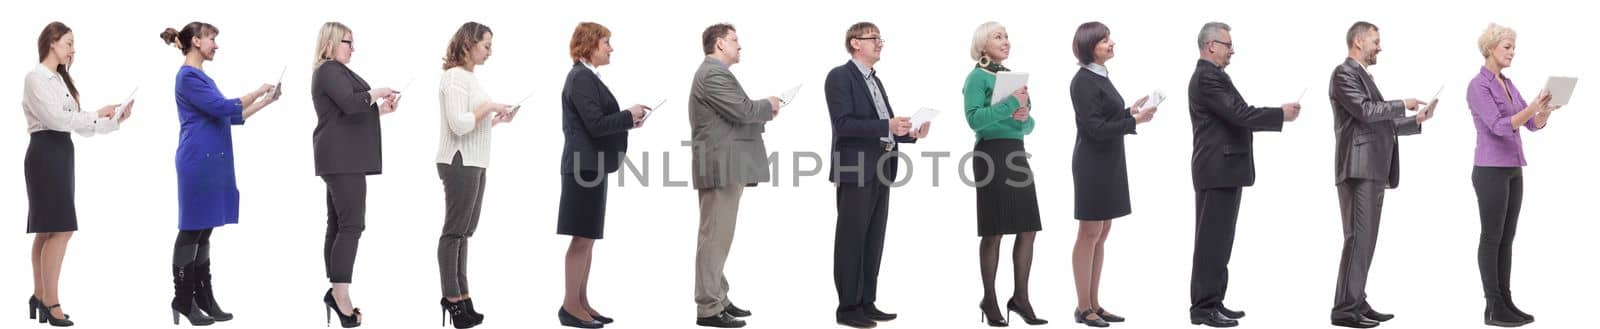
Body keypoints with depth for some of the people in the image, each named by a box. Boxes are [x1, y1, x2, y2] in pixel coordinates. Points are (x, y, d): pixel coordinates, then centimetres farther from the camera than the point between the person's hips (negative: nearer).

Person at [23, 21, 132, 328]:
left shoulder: (59, 79, 18)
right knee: (60, 229, -12)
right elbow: (56, 118, -18)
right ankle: (51, 303, -9)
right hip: (45, 154, -9)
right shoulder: (35, 78, -9)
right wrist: (98, 115, -12)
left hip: (61, 153, 9)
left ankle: (40, 296, 17)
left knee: (47, 230, 11)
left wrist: (115, 120, 2)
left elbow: (72, 121, 13)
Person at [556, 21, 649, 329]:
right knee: (582, 237, -6)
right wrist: (629, 116, -9)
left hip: (590, 165, 10)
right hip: (585, 165, -10)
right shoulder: (581, 78, -15)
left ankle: (581, 303, 16)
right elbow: (596, 124, -21)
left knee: (588, 238, 12)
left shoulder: (585, 76, 16)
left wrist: (627, 121, 6)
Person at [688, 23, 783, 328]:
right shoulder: (714, 74, -15)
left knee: (718, 237, 15)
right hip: (721, 167, -11)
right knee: (715, 237, -9)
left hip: (724, 167, 11)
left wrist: (761, 112, 8)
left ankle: (718, 299, 21)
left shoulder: (713, 72, 20)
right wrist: (769, 105, -4)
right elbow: (743, 110, -22)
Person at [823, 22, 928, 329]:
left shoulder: (875, 81, 20)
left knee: (873, 241, 9)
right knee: (851, 241, -4)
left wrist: (910, 133, 3)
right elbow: (843, 124, -18)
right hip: (854, 171, -8)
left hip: (880, 172, 8)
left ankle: (866, 303, 15)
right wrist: (887, 126, -24)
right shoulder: (840, 76, -7)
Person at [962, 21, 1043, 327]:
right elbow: (974, 119, -19)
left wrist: (1024, 117, -4)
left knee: (1028, 228, 4)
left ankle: (1020, 297, 12)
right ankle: (990, 301, 8)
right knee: (994, 231, -1)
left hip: (1017, 153, 7)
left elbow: (1028, 125, 19)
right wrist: (1011, 104, -21)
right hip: (992, 154, -7)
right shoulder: (977, 77, -6)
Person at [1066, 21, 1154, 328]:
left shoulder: (1101, 76, 12)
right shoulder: (1083, 81, -15)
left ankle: (1094, 304, 15)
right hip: (1093, 163, -9)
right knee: (1089, 234, -3)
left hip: (1109, 162, 9)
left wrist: (1130, 110, 6)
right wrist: (1135, 120, -17)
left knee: (1102, 233, 10)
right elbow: (1095, 128, -20)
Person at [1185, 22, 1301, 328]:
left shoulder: (1212, 76, 18)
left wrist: (1277, 117, 11)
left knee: (1219, 239, 12)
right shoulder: (1207, 77, -16)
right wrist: (1281, 114, -13)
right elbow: (1239, 114, -21)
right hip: (1217, 170, -11)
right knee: (1212, 239, -8)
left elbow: (1235, 117, 18)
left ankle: (1213, 302, 16)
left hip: (1224, 169, 11)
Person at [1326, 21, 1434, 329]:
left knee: (1366, 239, 9)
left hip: (1374, 170, 10)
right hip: (1358, 169, -10)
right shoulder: (1344, 73, -7)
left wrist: (1416, 121, 15)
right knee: (1358, 238, -13)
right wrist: (1403, 105, -9)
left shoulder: (1363, 76, 23)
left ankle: (1357, 303, 11)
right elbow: (1365, 111, -19)